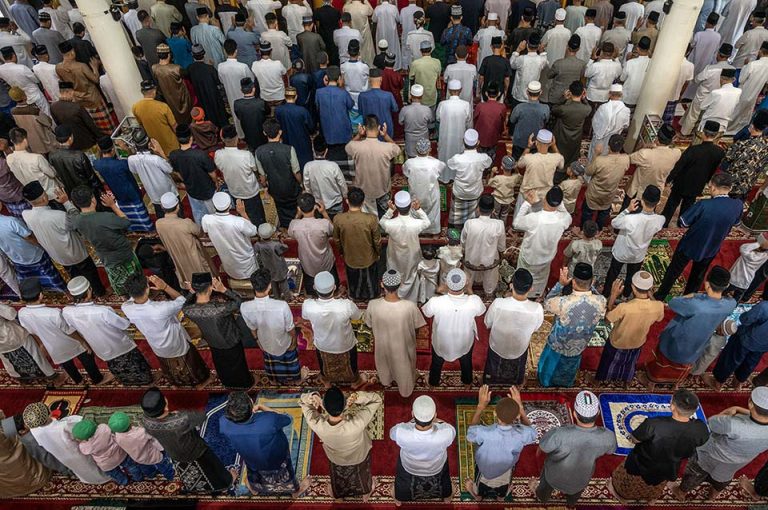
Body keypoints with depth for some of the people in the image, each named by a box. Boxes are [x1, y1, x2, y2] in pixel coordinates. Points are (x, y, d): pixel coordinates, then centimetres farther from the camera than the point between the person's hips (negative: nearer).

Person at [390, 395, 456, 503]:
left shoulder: (401, 432, -43)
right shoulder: (446, 433, -43)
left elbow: (392, 433, -17)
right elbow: (452, 431, -17)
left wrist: (413, 420, -14)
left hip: (409, 467, 0)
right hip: (436, 468, 1)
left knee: (403, 481, 35)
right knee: (443, 477, 37)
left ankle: (398, 499, 65)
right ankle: (447, 497, 67)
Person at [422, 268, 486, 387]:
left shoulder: (435, 302, -38)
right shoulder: (474, 301, -36)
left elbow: (426, 313, -14)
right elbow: (480, 312, -10)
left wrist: (439, 292, -6)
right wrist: (469, 290, -3)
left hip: (441, 342, -1)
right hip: (465, 342, 1)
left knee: (437, 363, 32)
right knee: (466, 362, 35)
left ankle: (433, 383, 59)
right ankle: (467, 382, 62)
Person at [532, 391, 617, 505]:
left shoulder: (559, 434, -45)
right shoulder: (608, 437, -35)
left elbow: (543, 448, -24)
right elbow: (610, 451, -10)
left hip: (555, 475, -2)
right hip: (582, 478, 2)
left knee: (547, 485, 34)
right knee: (576, 490, 38)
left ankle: (542, 497, 64)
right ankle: (571, 502, 68)